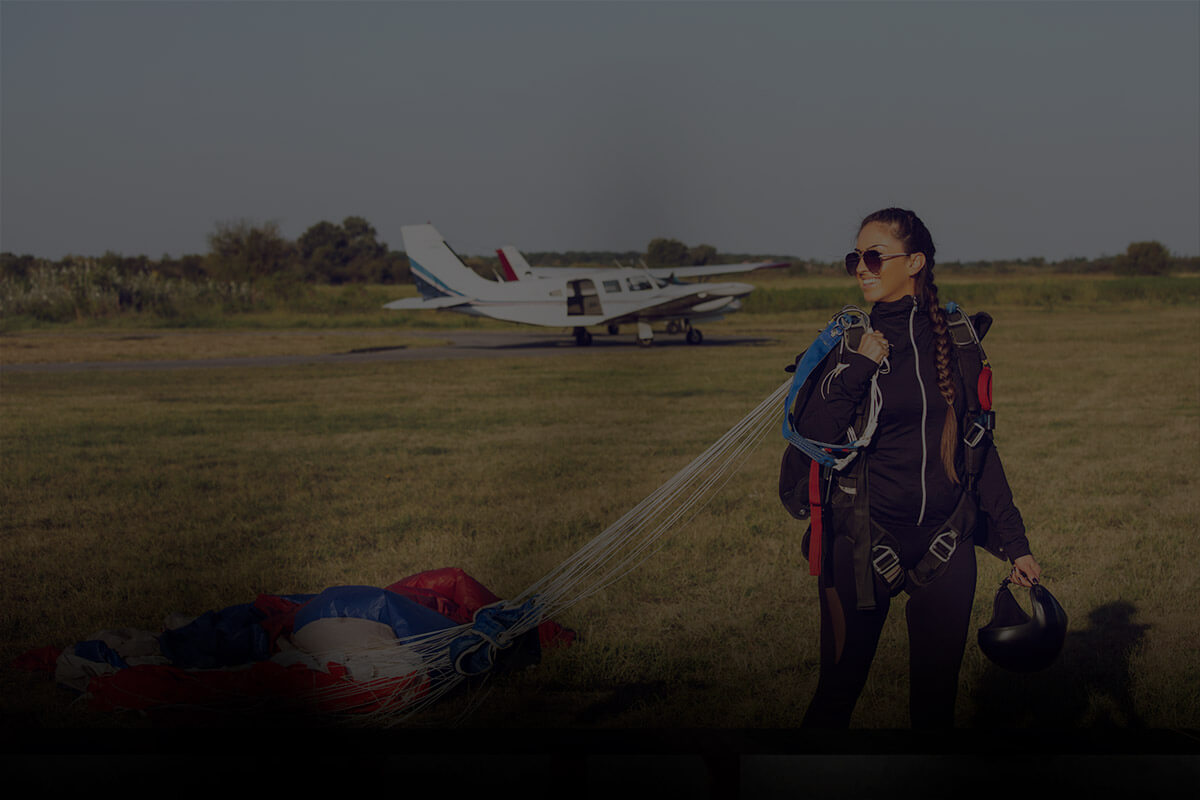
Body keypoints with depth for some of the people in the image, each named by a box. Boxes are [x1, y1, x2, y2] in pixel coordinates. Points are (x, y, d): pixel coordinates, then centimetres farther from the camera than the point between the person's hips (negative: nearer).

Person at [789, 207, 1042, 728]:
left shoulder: (953, 338, 4)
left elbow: (978, 446, 9)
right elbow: (811, 434, -13)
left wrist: (1015, 542, 7)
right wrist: (860, 367, -18)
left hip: (945, 542, 2)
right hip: (864, 540, -2)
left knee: (936, 696, 7)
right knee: (840, 687, 4)